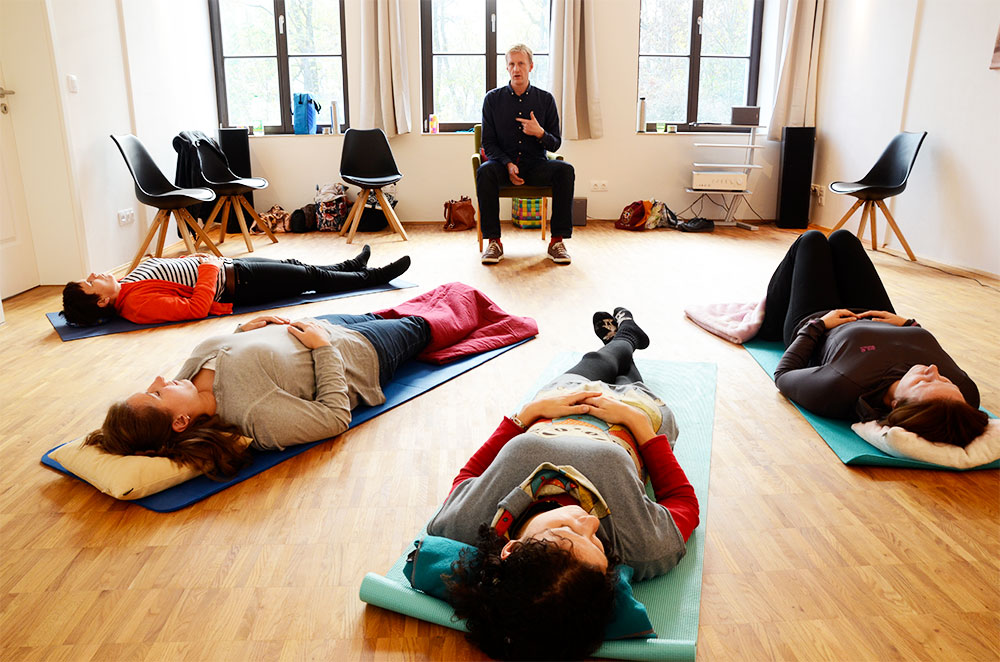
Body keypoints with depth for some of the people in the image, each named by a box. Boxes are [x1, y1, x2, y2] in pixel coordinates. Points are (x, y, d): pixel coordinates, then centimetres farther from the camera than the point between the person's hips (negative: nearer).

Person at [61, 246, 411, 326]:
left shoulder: (126, 284, 3)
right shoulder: (139, 305, -24)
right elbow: (196, 308, -30)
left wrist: (197, 258, 3)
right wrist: (210, 268, -23)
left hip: (228, 266, 9)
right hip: (237, 284, -9)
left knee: (295, 266, 21)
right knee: (312, 277, 2)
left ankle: (352, 265, 42)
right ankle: (372, 277, 21)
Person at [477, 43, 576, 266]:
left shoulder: (545, 99, 6)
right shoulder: (493, 99, 4)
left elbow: (555, 144, 7)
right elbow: (488, 143, 3)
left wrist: (540, 133, -17)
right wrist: (508, 164, -15)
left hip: (535, 165, 1)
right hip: (503, 162, -1)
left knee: (565, 170, -29)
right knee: (485, 171, -34)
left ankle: (557, 241, -24)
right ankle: (493, 242, -27)